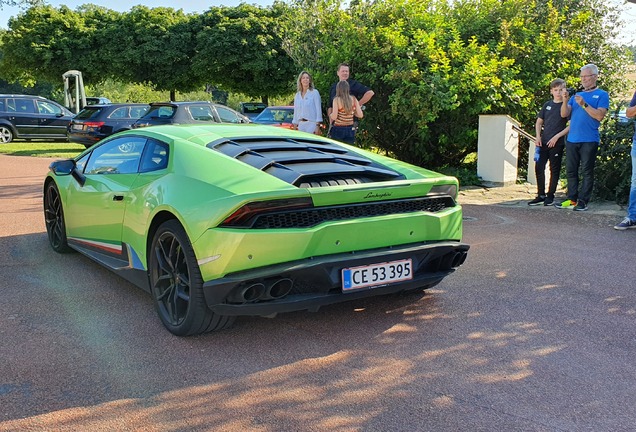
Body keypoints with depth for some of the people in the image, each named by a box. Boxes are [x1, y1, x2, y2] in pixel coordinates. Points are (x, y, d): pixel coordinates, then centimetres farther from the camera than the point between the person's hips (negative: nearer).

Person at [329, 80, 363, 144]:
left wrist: (330, 115, 6)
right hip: (350, 130, 4)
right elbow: (360, 115, -1)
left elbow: (334, 117, -16)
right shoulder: (354, 99, 0)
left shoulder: (337, 100, -10)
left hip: (338, 130, -3)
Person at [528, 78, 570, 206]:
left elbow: (571, 125, -8)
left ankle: (550, 196, 11)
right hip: (543, 142, 5)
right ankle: (541, 196, 11)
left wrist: (557, 136, -14)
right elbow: (539, 121, 17)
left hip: (557, 143, -5)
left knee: (554, 169, 3)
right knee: (539, 168, 2)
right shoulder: (547, 105, 11)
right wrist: (538, 137, 3)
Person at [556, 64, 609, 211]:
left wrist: (584, 104, -16)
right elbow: (564, 114, 8)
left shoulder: (602, 95, 3)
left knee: (587, 172, -2)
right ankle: (572, 199, 12)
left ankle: (583, 201, 1)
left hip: (589, 140, -5)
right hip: (572, 139, 5)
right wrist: (565, 99, -7)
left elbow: (600, 116, -11)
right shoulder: (576, 95, 18)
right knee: (571, 171, 6)